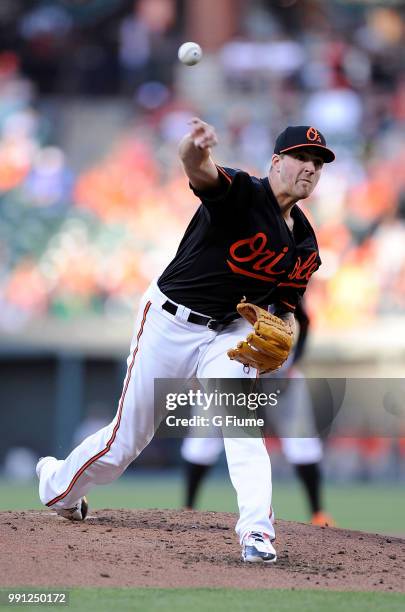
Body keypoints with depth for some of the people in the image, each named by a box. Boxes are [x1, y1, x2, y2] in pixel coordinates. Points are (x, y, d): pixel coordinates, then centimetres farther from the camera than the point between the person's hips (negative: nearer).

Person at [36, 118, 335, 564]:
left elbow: (285, 307, 15)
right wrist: (194, 151, -67)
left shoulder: (304, 246, 2)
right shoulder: (242, 193, -18)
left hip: (230, 333, 5)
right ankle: (58, 485, 33)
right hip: (170, 322, -5)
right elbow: (201, 172, -41)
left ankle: (256, 530, -28)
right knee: (126, 439, 5)